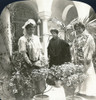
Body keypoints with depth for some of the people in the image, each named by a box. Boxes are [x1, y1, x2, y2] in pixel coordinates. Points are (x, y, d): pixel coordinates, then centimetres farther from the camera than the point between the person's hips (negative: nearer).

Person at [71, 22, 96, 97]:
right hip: (78, 60, 5)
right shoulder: (76, 39, 16)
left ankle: (89, 91, 4)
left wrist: (89, 57, -15)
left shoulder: (89, 37, 0)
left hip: (86, 60, -4)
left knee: (88, 74, -4)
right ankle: (80, 90, 11)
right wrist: (73, 58, 9)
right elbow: (73, 49, 18)